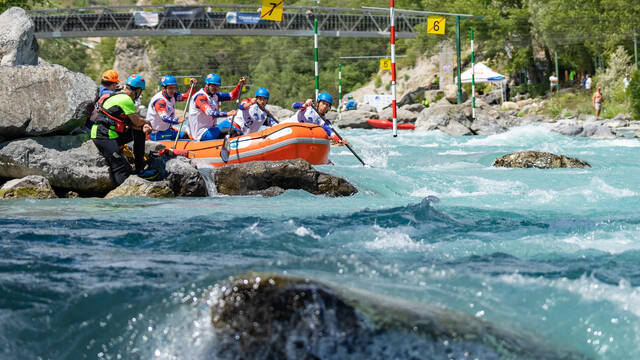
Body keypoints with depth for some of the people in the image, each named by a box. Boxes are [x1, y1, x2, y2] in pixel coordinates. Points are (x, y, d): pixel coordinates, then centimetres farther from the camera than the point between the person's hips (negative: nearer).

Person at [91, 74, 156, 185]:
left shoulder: (121, 96, 15)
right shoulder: (126, 100, -15)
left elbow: (130, 123, 14)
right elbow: (137, 121, -9)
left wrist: (143, 127, -4)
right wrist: (146, 123, 13)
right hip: (104, 137, -10)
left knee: (140, 133, 16)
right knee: (121, 170, -16)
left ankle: (139, 170, 18)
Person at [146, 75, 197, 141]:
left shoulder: (172, 96, 4)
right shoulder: (159, 101, -24)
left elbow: (187, 97, 9)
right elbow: (164, 117, -38)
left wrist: (192, 86, -8)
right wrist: (177, 120, -53)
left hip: (166, 129, 10)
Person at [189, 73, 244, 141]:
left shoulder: (214, 95, 11)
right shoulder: (200, 97, -18)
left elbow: (232, 96, 15)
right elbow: (209, 112, -34)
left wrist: (240, 84, 0)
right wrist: (227, 114, -45)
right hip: (202, 134, -10)